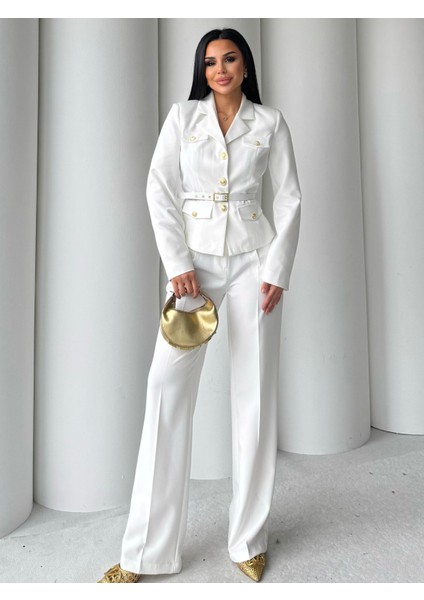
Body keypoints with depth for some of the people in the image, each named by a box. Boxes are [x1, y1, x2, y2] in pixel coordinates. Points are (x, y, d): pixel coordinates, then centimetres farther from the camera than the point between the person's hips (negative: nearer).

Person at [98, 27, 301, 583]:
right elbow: (160, 190, 2)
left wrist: (277, 270, -5)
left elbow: (289, 198, 6)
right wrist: (177, 263, -9)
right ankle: (145, 549, 8)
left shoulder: (270, 121, 10)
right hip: (194, 260, 0)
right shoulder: (183, 115, 10)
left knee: (255, 391, 1)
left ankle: (250, 538, 18)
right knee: (168, 386, -7)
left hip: (253, 260, 1)